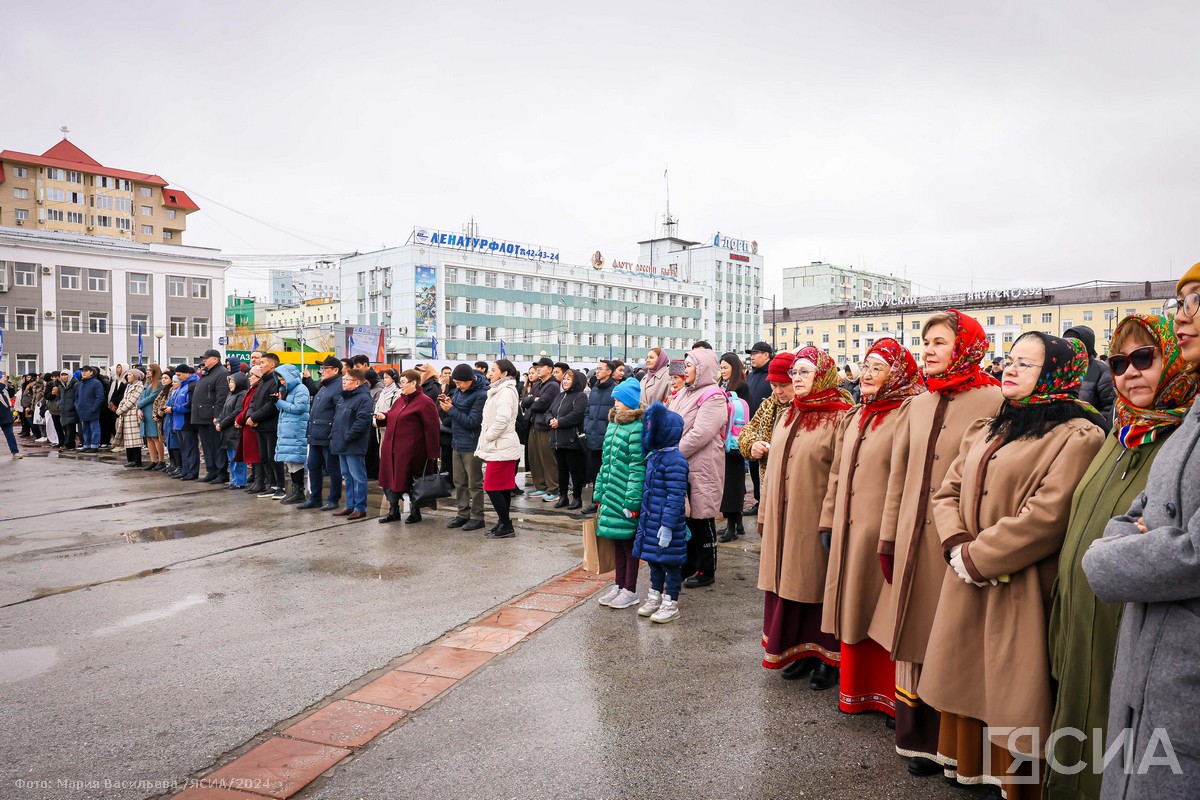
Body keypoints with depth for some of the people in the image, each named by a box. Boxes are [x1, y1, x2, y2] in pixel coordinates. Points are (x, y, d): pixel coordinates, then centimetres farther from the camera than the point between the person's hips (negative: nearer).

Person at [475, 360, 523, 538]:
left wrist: (486, 438, -15)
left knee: (492, 487, -8)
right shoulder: (499, 391, 19)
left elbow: (502, 419, -25)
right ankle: (503, 524, 17)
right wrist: (485, 440, 11)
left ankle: (505, 526, -3)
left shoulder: (506, 391, -14)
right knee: (503, 488, 12)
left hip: (501, 448, -10)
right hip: (499, 447, 10)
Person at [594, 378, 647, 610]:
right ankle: (619, 585, 28)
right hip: (611, 495, 8)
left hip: (626, 497, -8)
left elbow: (638, 468, -18)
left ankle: (630, 591, 16)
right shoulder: (612, 425, 11)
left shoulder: (637, 428, -15)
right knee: (617, 541, 16)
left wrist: (632, 502, -20)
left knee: (629, 542, 4)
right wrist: (600, 493, 15)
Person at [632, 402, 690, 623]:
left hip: (666, 523, -9)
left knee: (669, 562, 4)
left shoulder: (675, 460, -21)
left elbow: (676, 496, -23)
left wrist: (668, 525, -23)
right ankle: (655, 597, 33)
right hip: (650, 520, 9)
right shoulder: (653, 456, 9)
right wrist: (644, 517, 21)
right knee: (653, 559, 19)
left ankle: (670, 604, 16)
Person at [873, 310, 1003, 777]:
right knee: (913, 641, 11)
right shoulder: (916, 406, 11)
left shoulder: (994, 401, -7)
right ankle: (918, 739, 26)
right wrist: (888, 540, 11)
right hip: (914, 540, 5)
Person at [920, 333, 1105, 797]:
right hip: (968, 587, 7)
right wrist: (957, 545, -8)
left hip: (1019, 594, -7)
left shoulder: (1076, 437, -11)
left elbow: (1046, 516, -21)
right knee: (968, 684, 16)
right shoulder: (986, 431, 14)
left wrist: (977, 557, -16)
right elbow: (947, 492, 11)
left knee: (1010, 693, 2)